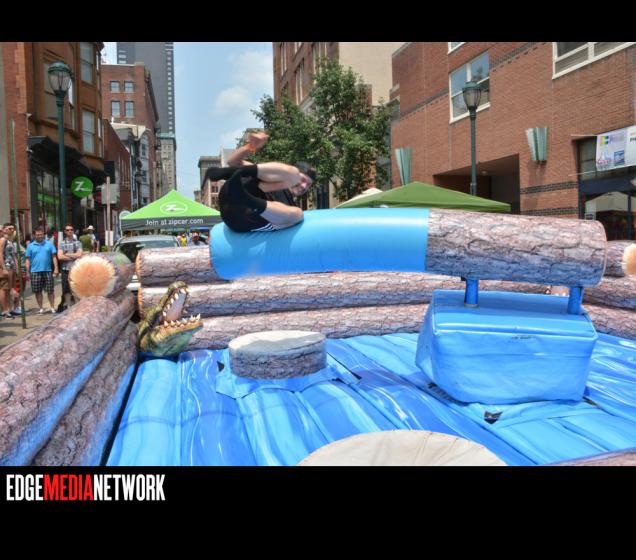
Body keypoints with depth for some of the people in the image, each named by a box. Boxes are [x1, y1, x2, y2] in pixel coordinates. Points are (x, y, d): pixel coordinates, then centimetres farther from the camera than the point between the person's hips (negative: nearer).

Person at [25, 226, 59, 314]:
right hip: (35, 271, 1)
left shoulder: (49, 244, 5)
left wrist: (56, 268, -4)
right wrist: (28, 272, 0)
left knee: (50, 290, 2)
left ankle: (52, 307, 10)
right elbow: (28, 260, 4)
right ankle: (41, 308, 16)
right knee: (38, 291, 6)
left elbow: (54, 257, 4)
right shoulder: (30, 246, 5)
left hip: (47, 270, -1)